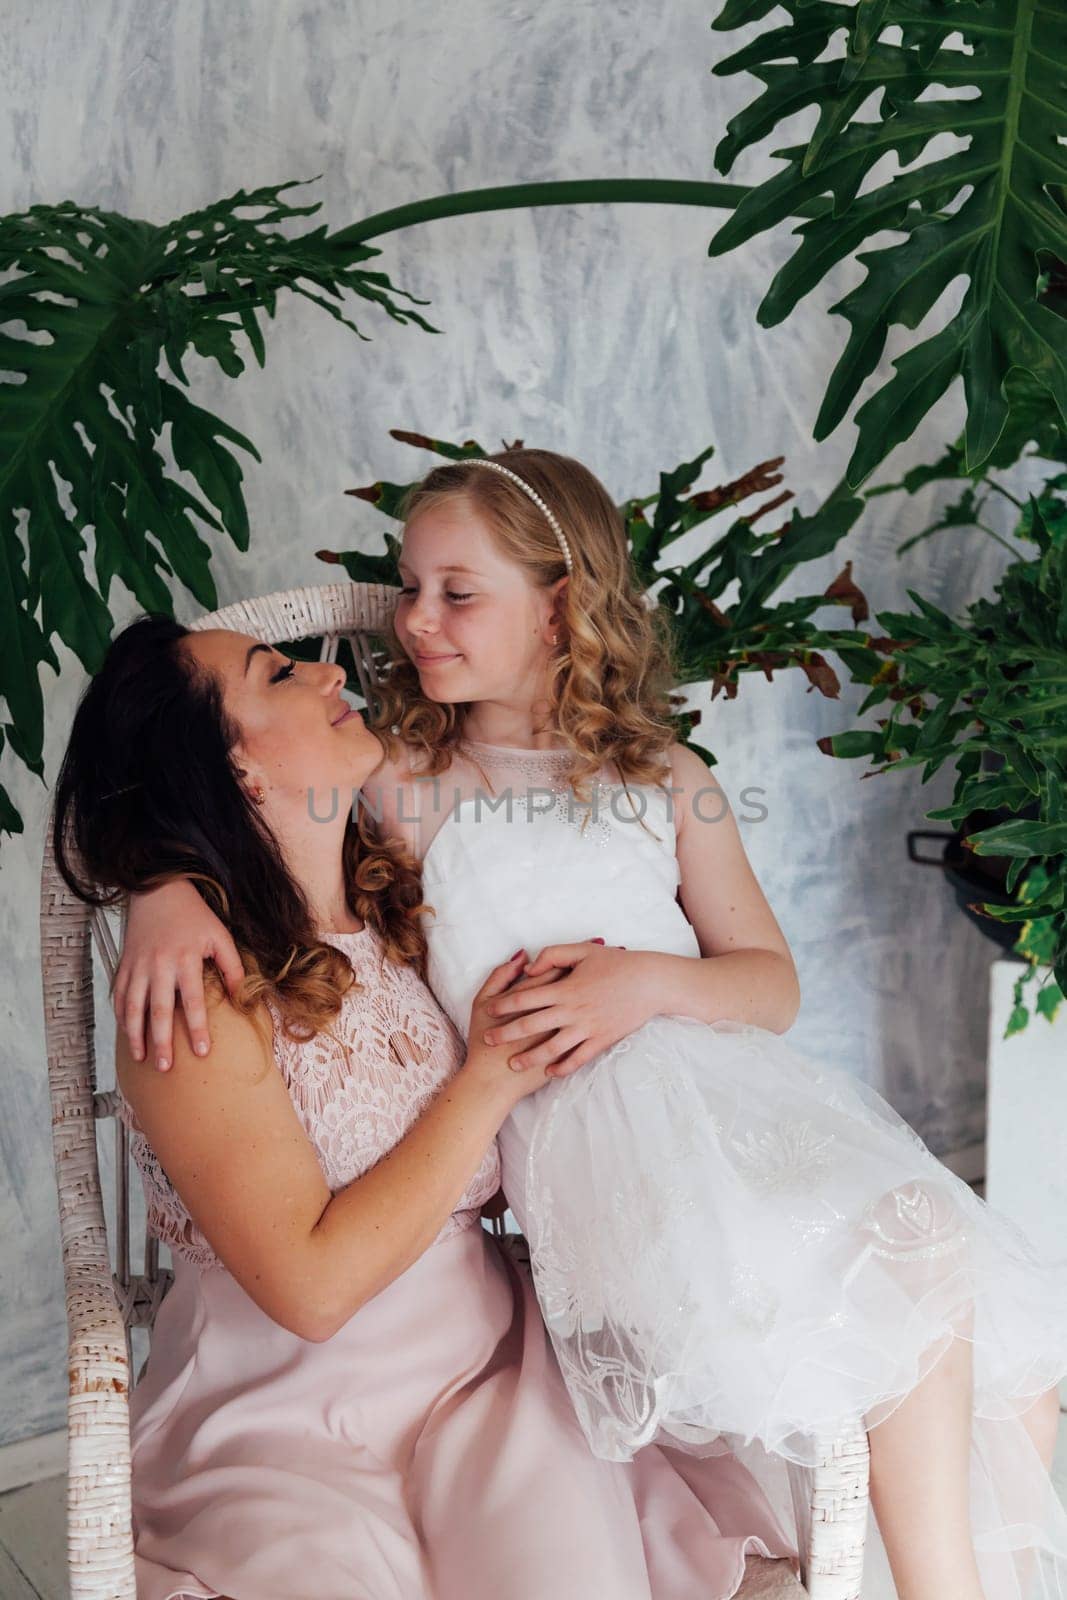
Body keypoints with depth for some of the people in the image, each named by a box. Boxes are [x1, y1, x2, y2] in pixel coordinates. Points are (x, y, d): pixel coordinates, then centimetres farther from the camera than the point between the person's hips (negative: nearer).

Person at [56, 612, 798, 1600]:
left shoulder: (401, 900, 3)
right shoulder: (200, 993, -16)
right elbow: (313, 1286, -20)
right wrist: (491, 1082, -15)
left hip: (489, 1365, 4)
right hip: (285, 1433, -4)